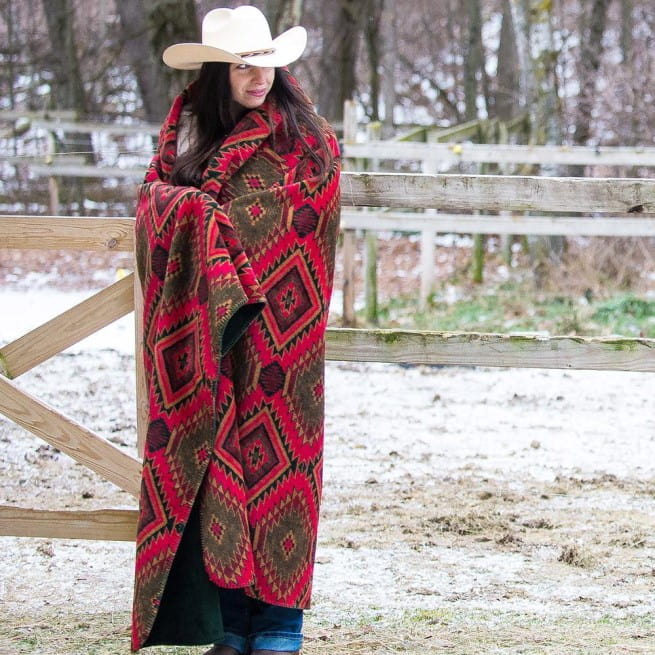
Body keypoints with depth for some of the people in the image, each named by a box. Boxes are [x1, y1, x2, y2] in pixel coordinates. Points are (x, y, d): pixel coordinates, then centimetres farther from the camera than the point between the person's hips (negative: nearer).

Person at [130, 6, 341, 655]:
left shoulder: (304, 139, -1)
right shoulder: (186, 128, 12)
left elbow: (277, 222, -9)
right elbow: (154, 195, 4)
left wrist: (208, 218, -7)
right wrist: (206, 212, -12)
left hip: (272, 329, -4)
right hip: (199, 331, 4)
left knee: (268, 459, -5)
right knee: (210, 468, 2)